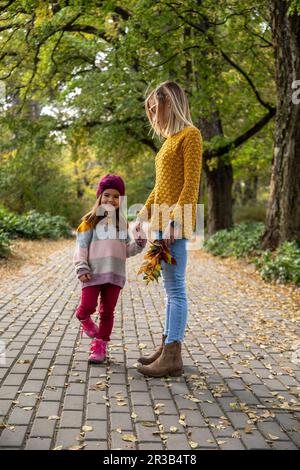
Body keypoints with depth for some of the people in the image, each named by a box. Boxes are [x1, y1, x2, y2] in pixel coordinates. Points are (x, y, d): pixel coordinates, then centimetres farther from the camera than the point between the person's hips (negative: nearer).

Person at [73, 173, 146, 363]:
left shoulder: (122, 223, 12)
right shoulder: (91, 221, 0)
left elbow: (127, 250, 13)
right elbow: (81, 247, -3)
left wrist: (139, 242, -5)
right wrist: (82, 269, -12)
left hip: (115, 274, 3)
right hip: (94, 273, -3)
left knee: (107, 312, 7)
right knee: (88, 307, -7)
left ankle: (100, 346, 19)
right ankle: (84, 319, 29)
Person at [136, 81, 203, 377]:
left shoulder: (190, 135, -5)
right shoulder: (170, 140, 20)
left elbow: (191, 185, -13)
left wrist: (174, 220, -20)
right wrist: (144, 215, 17)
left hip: (176, 222, -9)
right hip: (161, 221, 9)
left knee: (175, 288, -7)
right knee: (170, 288, 11)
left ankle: (172, 358, -3)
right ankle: (167, 347, 18)